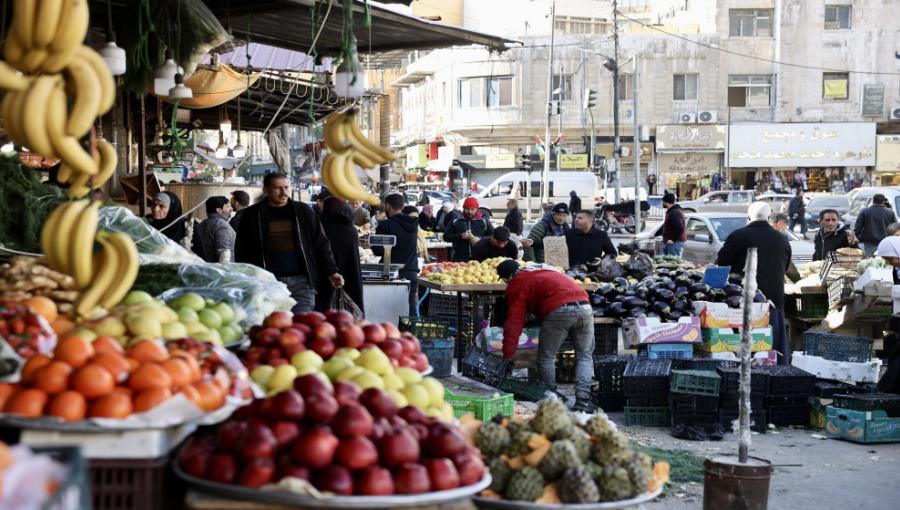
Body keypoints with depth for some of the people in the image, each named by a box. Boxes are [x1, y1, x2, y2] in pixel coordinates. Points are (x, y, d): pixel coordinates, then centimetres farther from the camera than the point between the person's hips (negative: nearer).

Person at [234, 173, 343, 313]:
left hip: (301, 281, 0)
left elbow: (321, 244, 11)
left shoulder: (303, 211, 9)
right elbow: (241, 252, 10)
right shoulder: (252, 215, 7)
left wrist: (331, 272, 2)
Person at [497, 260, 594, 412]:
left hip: (559, 311, -6)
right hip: (584, 306, 6)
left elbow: (514, 324, 6)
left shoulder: (517, 285, 12)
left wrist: (507, 356, 6)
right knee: (585, 356, 15)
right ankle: (583, 402, 5)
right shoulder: (544, 270, 34)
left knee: (546, 358, 11)